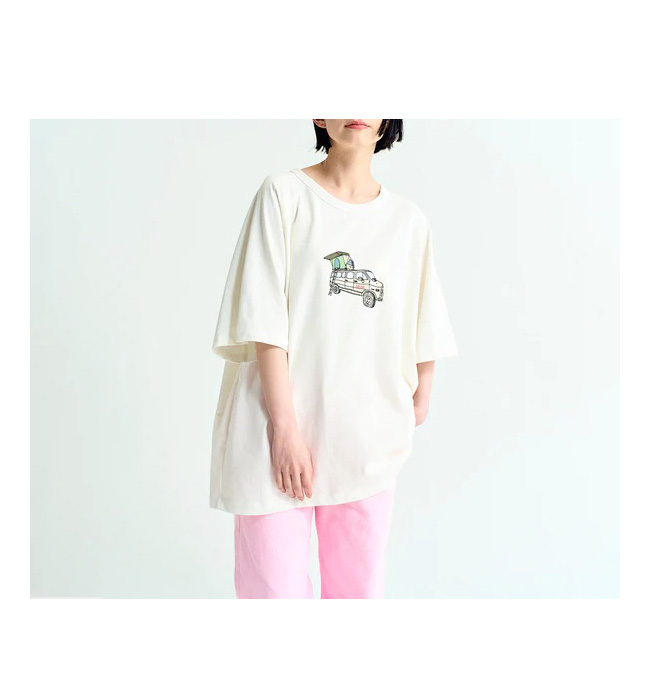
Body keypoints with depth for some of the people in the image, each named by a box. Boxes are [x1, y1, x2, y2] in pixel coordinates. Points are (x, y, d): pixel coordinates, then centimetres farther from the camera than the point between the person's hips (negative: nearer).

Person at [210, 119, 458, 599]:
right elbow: (264, 321, -8)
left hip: (369, 445, 3)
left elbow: (424, 337, 13)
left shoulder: (410, 221, 8)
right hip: (277, 437, -3)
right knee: (276, 590, 0)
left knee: (361, 591, 10)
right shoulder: (284, 194, -1)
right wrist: (284, 428, -12)